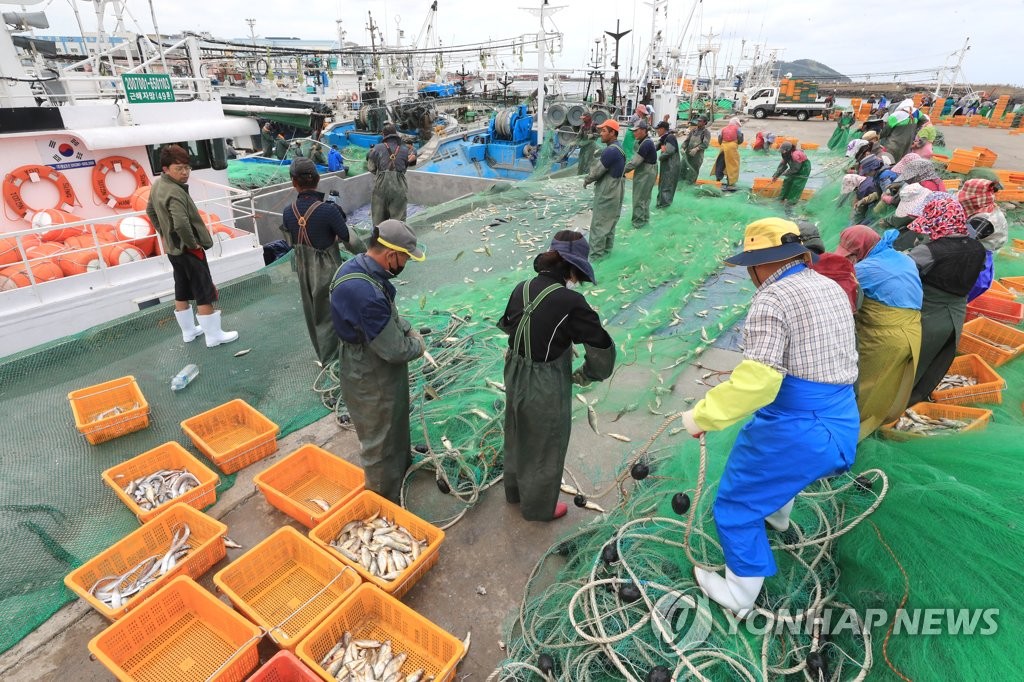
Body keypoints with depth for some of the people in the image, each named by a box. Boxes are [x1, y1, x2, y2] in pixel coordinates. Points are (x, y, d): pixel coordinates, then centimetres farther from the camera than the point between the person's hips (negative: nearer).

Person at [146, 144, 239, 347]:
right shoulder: (175, 193, -25)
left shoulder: (157, 185, 6)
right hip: (188, 250, -9)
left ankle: (188, 331, 32)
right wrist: (193, 244, -22)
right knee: (204, 294, 0)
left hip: (173, 249, 9)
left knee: (182, 292, 18)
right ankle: (214, 335, 8)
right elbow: (181, 224, -37)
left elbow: (150, 211, 20)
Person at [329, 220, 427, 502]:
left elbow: (389, 313, 13)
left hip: (372, 370, 10)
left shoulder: (358, 266, -5)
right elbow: (394, 350, -30)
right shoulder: (365, 294, -38)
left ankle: (401, 465, 57)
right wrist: (418, 346, -10)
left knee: (395, 424, 32)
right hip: (371, 382, -10)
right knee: (379, 444, 13)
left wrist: (408, 330, -1)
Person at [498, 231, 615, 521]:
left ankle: (514, 491, 52)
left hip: (515, 378, 7)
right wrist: (586, 375, -1)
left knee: (517, 438, 28)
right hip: (546, 389, -7)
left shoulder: (522, 288, -5)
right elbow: (602, 346, -20)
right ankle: (538, 507, 40)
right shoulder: (570, 302, -24)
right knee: (544, 449, 17)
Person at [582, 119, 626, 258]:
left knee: (598, 225, -3)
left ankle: (596, 254, 2)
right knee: (609, 223, 16)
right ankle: (606, 249, 26)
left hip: (607, 193, -10)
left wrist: (586, 180, 0)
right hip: (614, 192, 10)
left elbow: (597, 171, -17)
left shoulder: (610, 151, -22)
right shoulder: (619, 148, 11)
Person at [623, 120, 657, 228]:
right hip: (644, 173, 10)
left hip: (646, 175, -10)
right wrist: (625, 167, 4)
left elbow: (635, 162, -24)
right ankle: (645, 218, 33)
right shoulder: (645, 141, 8)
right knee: (644, 197, 20)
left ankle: (638, 222, 8)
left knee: (639, 198, -1)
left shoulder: (646, 144, -23)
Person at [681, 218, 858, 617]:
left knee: (736, 504, 10)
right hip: (842, 426, 9)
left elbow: (756, 380, -29)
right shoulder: (832, 288, 8)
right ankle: (777, 514, 65)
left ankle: (739, 596, 26)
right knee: (780, 462, 39)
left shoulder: (772, 299, -19)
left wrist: (702, 416, -21)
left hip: (796, 430, -9)